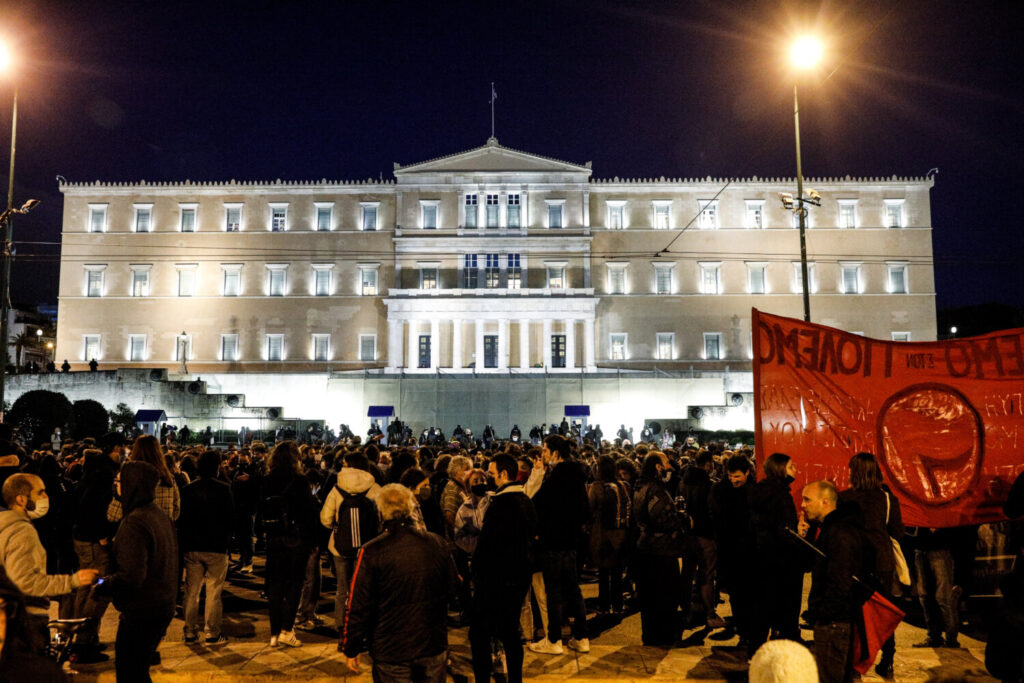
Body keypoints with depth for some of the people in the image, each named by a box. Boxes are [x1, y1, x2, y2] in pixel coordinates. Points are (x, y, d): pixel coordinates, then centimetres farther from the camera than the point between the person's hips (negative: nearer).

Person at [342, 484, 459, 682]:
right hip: (433, 649, 3)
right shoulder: (437, 544, -5)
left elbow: (358, 606, -12)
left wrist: (351, 649, 0)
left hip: (390, 653, -3)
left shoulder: (371, 552, -15)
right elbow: (453, 588, 8)